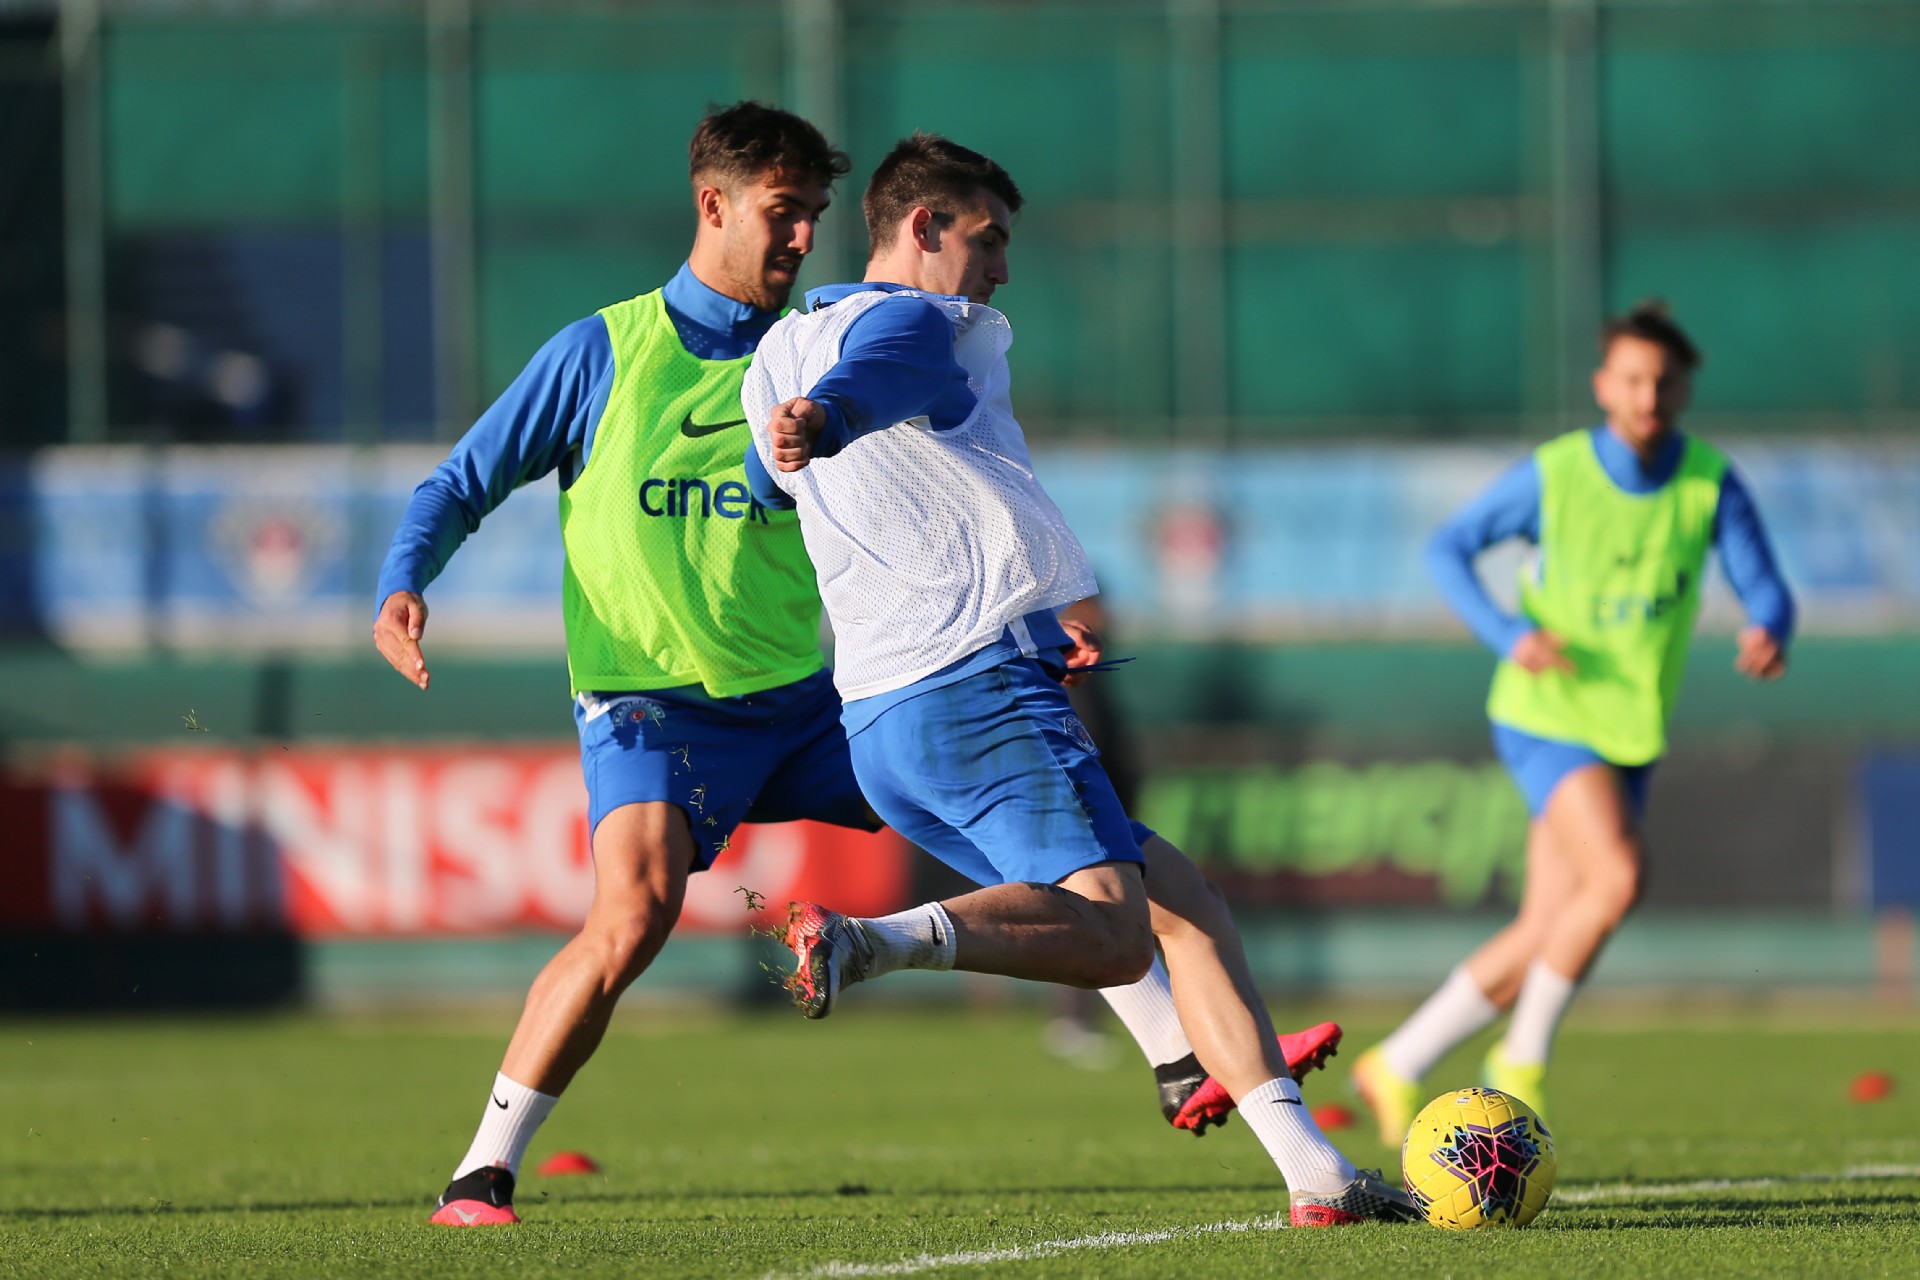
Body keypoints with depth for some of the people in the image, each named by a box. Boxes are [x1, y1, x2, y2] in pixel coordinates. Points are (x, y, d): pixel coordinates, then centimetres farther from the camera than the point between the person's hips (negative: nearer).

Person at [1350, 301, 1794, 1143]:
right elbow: (1447, 550, -1)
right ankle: (1523, 1056, -8)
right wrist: (1510, 637, -17)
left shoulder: (1711, 483, -4)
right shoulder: (1552, 475, -11)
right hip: (1547, 717, -5)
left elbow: (1765, 591, -6)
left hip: (1631, 735, 5)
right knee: (1616, 878, -26)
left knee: (1546, 938, 5)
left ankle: (1396, 1066, 20)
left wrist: (1766, 634, -31)